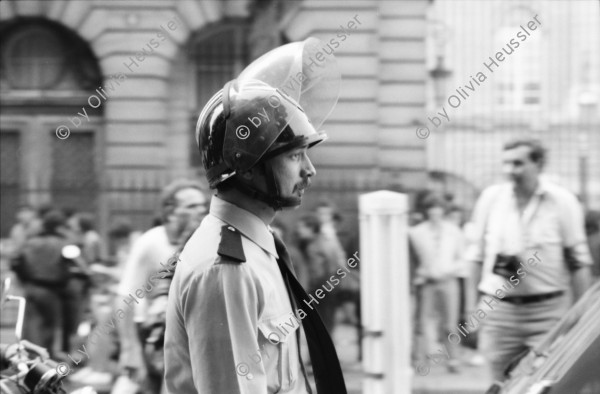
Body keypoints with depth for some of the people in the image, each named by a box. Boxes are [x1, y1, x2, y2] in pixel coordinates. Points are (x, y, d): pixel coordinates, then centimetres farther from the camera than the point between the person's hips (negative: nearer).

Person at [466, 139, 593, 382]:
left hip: (547, 311, -2)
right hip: (498, 310, 3)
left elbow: (578, 261, 1)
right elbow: (477, 253, 13)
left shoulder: (562, 202, -2)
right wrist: (473, 302, 12)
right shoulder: (491, 198, 5)